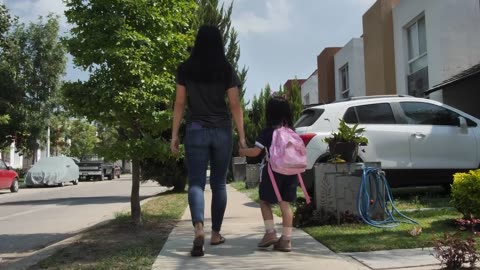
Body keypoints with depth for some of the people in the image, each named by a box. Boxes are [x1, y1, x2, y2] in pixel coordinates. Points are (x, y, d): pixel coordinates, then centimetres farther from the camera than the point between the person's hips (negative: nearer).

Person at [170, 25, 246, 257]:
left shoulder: (185, 69, 2)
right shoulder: (227, 69, 1)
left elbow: (179, 104, 1)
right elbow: (235, 105, -1)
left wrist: (174, 135, 6)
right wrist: (241, 136, 3)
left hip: (196, 130, -1)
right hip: (222, 131, 1)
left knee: (196, 182, 0)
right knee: (219, 183, 12)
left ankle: (199, 228, -23)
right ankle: (216, 233, 20)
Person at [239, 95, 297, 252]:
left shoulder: (268, 131, -7)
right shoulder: (291, 131, 7)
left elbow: (256, 151, -8)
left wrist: (243, 151, 9)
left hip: (272, 170, -4)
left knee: (265, 201, 12)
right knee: (285, 204, 6)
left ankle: (270, 232, 3)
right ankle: (286, 239, 5)